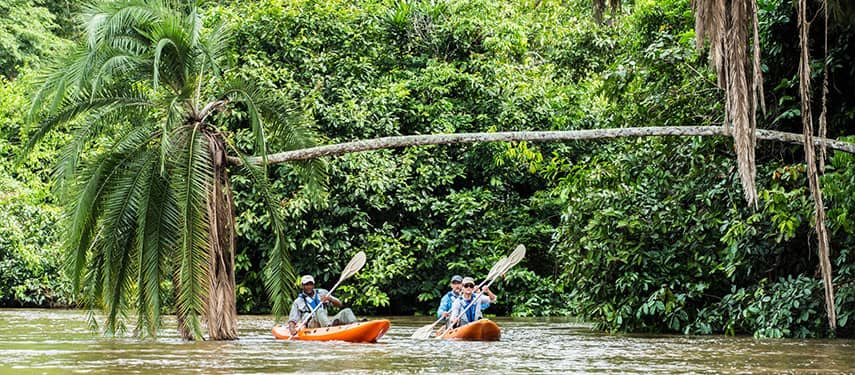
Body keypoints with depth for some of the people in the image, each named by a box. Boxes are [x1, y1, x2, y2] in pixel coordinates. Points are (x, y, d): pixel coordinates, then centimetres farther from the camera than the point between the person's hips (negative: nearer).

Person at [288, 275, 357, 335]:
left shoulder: (322, 293, 18)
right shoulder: (298, 302, 10)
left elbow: (339, 304, 11)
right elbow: (292, 321, 5)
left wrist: (329, 298, -9)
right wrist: (292, 329, -18)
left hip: (327, 322, 4)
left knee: (346, 312, -15)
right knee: (320, 311, -33)